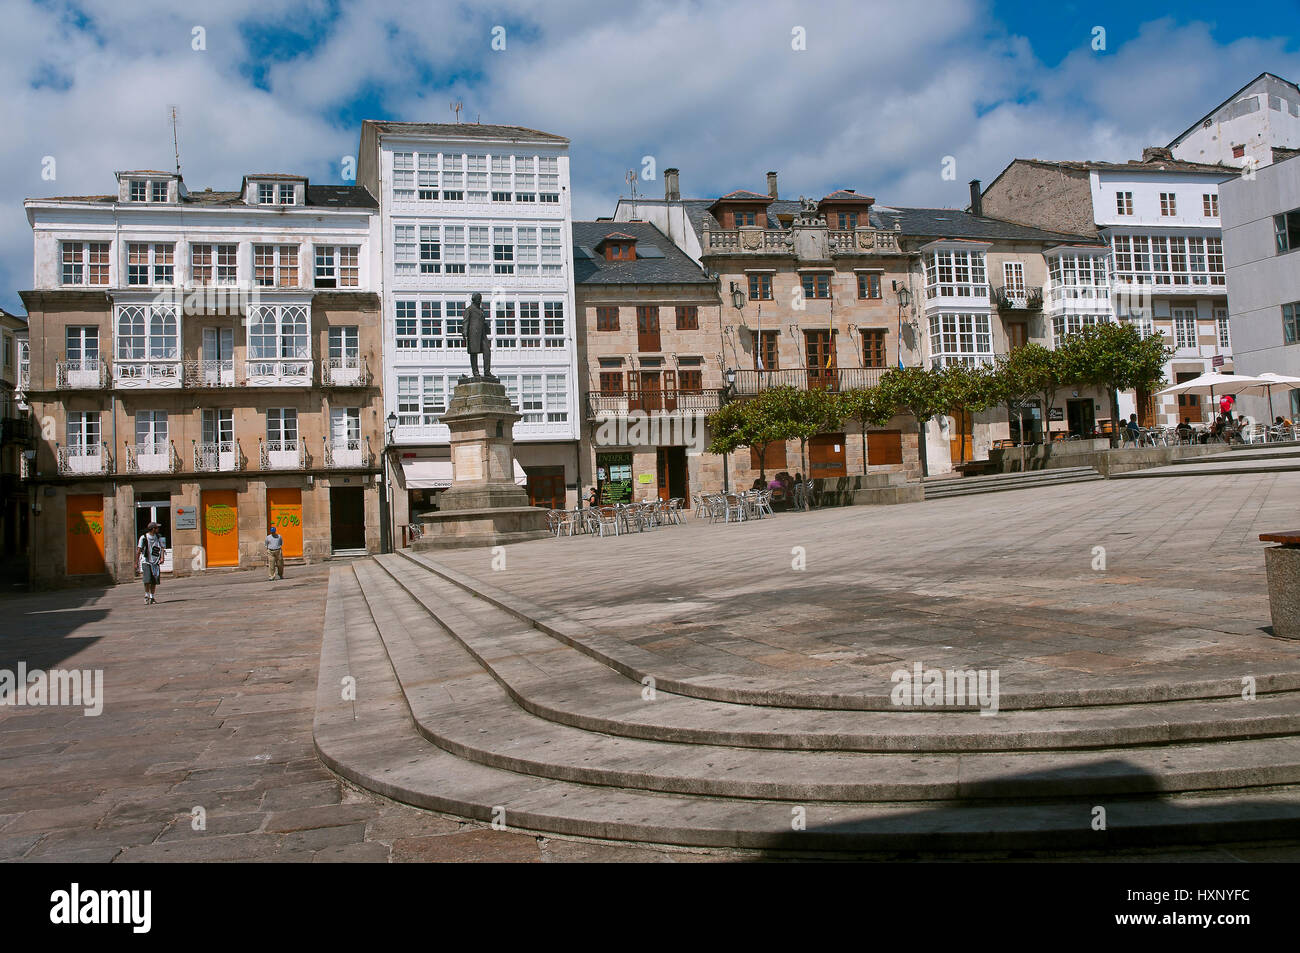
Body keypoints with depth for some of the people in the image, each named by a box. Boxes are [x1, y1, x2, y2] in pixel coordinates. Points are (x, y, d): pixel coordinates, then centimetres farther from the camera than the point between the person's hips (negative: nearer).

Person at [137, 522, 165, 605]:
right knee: (147, 580, -14)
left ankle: (152, 598, 11)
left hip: (155, 562, 4)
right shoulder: (144, 538, -4)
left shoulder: (158, 538, 9)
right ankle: (146, 596, 3)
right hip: (145, 561, -4)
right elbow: (139, 549, -4)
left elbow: (162, 548, 3)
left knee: (154, 581, 1)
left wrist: (162, 558, -13)